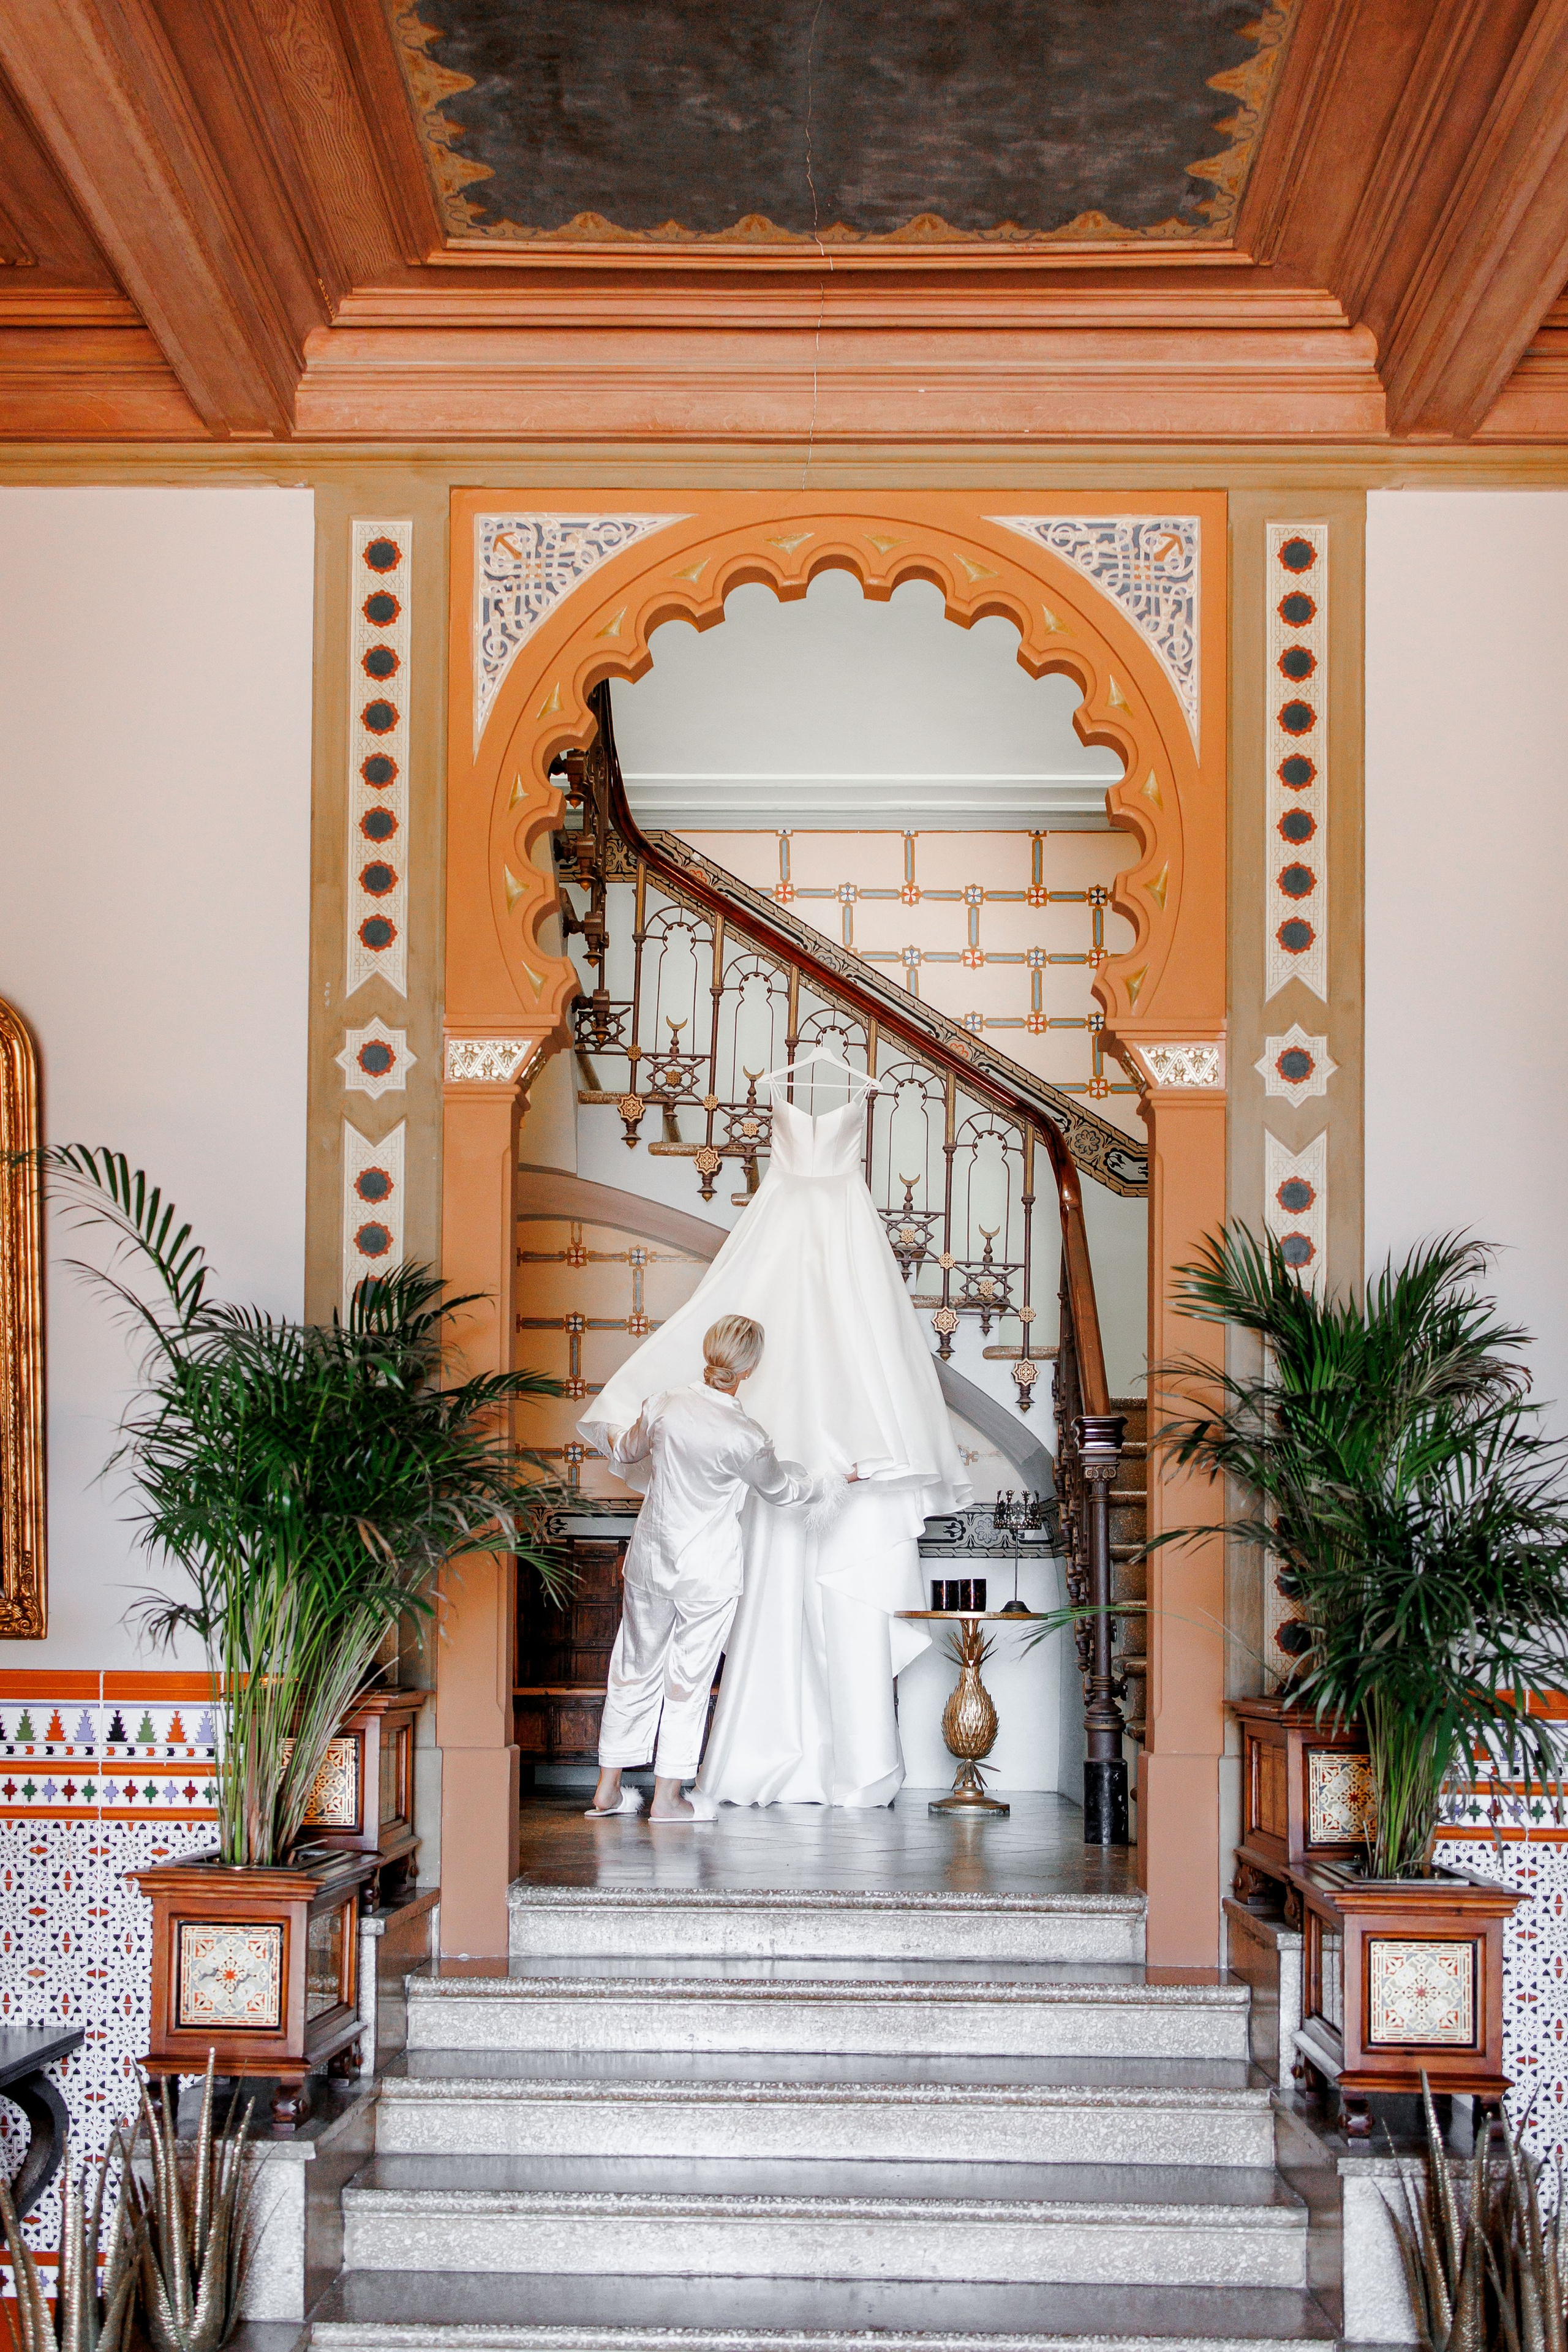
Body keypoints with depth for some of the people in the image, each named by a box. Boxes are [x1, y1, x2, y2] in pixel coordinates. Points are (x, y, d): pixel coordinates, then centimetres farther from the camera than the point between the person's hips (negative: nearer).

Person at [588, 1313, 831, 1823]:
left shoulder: (665, 1404, -10)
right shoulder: (745, 1438, -21)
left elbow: (626, 1454, 10)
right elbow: (780, 1491, -2)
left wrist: (611, 1437, 34)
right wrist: (827, 1481, 18)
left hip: (650, 1560, 4)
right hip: (707, 1573, -4)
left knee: (636, 1668, 16)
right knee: (689, 1680, 9)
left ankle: (608, 1789, 24)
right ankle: (667, 1796, 14)